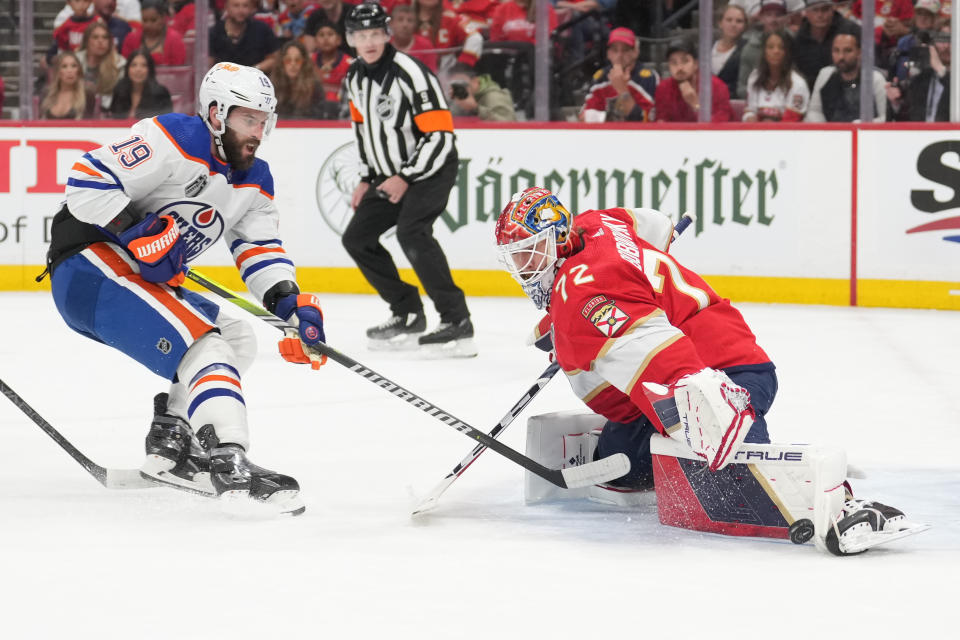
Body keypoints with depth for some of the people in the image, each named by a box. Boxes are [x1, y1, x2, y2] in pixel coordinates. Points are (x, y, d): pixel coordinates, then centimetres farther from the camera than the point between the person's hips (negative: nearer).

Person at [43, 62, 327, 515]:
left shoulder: (254, 181, 11)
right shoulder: (173, 141, -17)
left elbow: (261, 250, 8)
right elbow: (88, 181, -22)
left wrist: (289, 303, -9)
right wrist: (137, 233, -28)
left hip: (145, 282, 10)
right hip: (89, 269, -10)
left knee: (237, 340, 15)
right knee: (203, 345, -23)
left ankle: (168, 450, 13)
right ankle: (230, 468, -34)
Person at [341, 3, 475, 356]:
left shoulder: (410, 73, -22)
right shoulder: (355, 77, 4)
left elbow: (440, 136, -24)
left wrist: (406, 178, -25)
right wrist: (367, 179, 17)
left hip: (432, 168, -9)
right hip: (389, 175, 9)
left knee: (411, 232, -30)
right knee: (357, 237, 7)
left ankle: (457, 322, -30)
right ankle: (408, 315, 16)